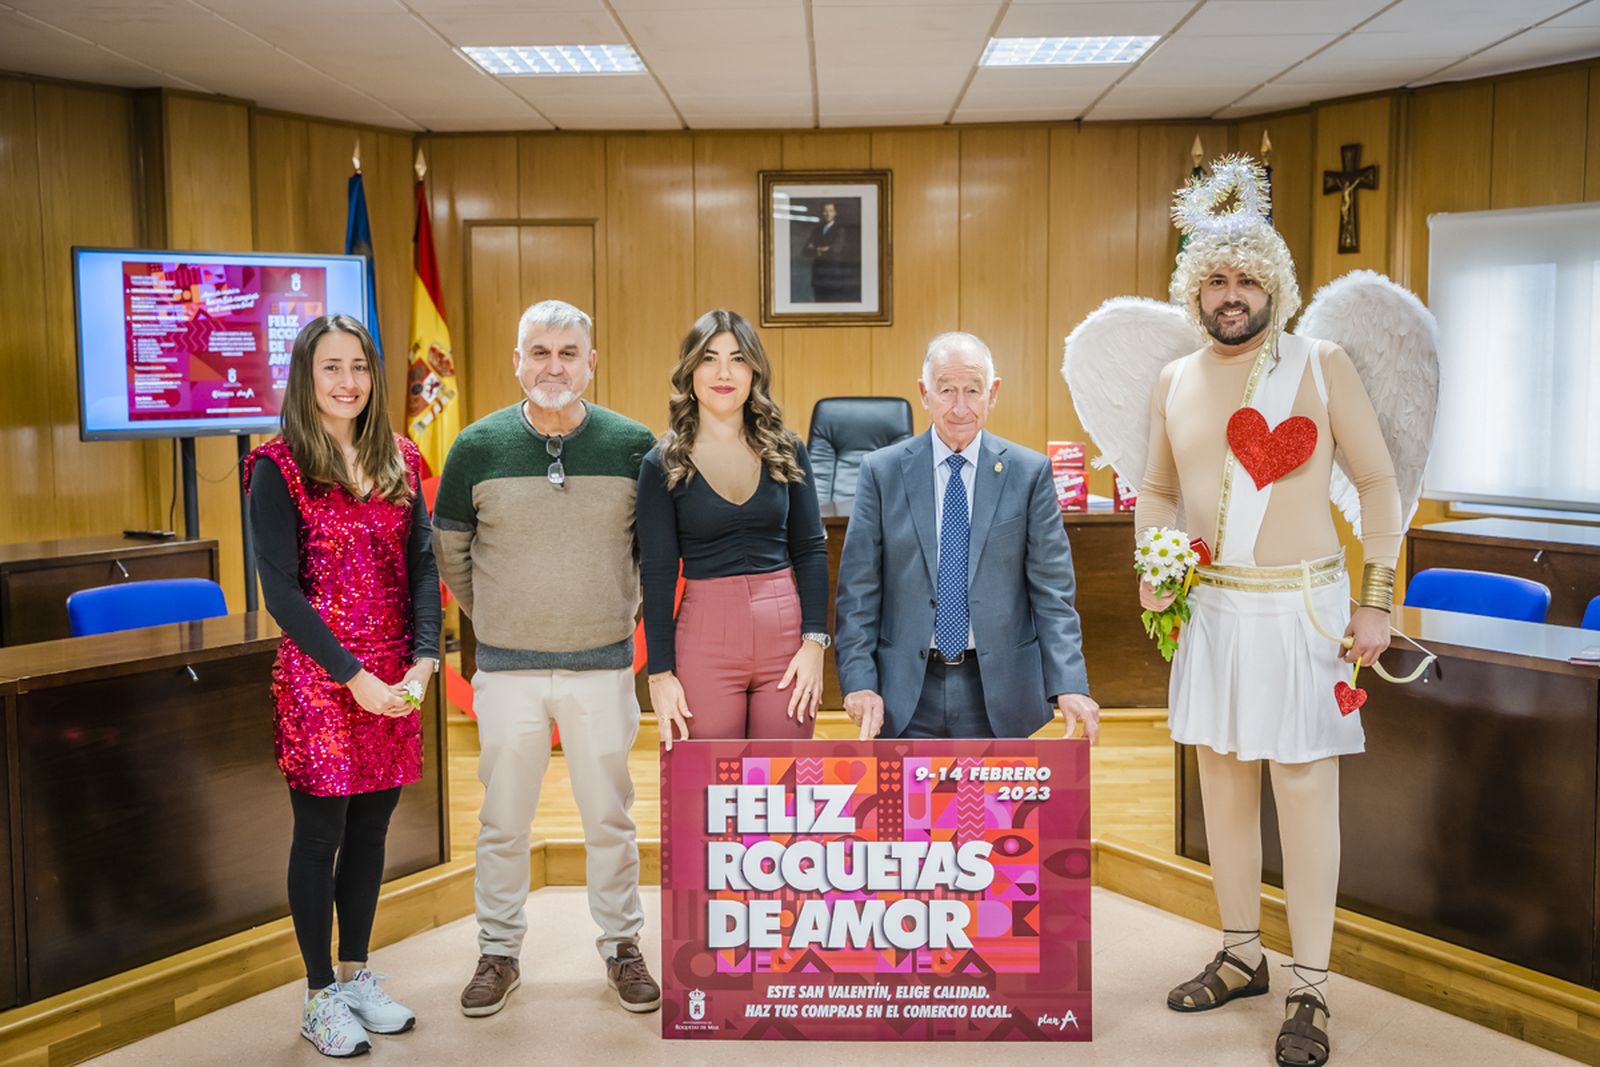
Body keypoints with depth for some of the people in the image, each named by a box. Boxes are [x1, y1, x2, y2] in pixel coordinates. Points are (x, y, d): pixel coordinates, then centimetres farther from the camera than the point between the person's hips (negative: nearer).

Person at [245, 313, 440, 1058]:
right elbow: (280, 590, -10)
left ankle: (357, 975, 29)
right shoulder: (279, 467, -6)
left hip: (396, 682, 5)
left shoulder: (399, 462, 8)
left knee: (371, 827, 13)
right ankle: (321, 996, 20)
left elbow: (423, 566, 6)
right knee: (319, 833, 5)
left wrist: (423, 659, -8)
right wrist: (353, 676, -15)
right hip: (318, 680, -4)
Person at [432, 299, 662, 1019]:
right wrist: (496, 618, 10)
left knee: (610, 817, 11)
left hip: (603, 663, 0)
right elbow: (448, 553, 8)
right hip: (508, 667, 0)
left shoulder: (633, 445, -4)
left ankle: (621, 946, 28)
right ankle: (498, 952, 28)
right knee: (503, 821, 11)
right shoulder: (477, 447, -4)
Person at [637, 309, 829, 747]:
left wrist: (814, 641, -3)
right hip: (705, 643, -2)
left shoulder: (786, 452, 6)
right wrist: (660, 673, -6)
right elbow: (657, 572, -2)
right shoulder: (664, 464, -1)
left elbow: (811, 550, 6)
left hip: (785, 634, 2)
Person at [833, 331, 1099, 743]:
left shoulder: (1030, 472, 0)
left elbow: (1052, 589, -1)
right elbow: (858, 589, 0)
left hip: (998, 690, 0)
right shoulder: (881, 471, 1)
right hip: (906, 693, 0)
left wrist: (1069, 684, -11)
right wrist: (859, 680, -9)